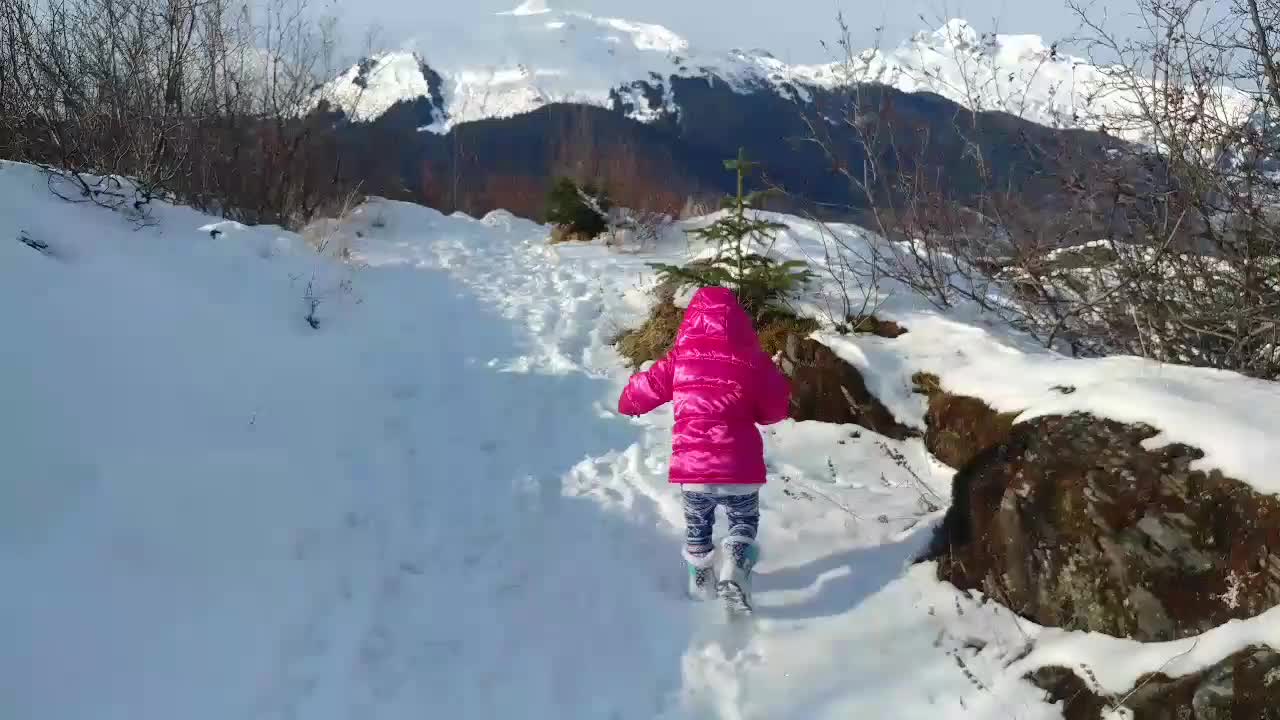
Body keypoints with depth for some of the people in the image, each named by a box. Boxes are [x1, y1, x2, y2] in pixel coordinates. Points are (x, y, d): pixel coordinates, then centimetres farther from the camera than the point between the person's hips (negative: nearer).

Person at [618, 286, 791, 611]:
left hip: (692, 466, 1)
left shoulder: (681, 359, 1)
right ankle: (734, 567, -1)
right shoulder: (752, 359, -3)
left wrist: (629, 404, 36)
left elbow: (646, 388, 14)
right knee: (744, 520, 22)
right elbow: (776, 409, 6)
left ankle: (701, 581, 36)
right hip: (739, 467, -1)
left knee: (697, 524, 27)